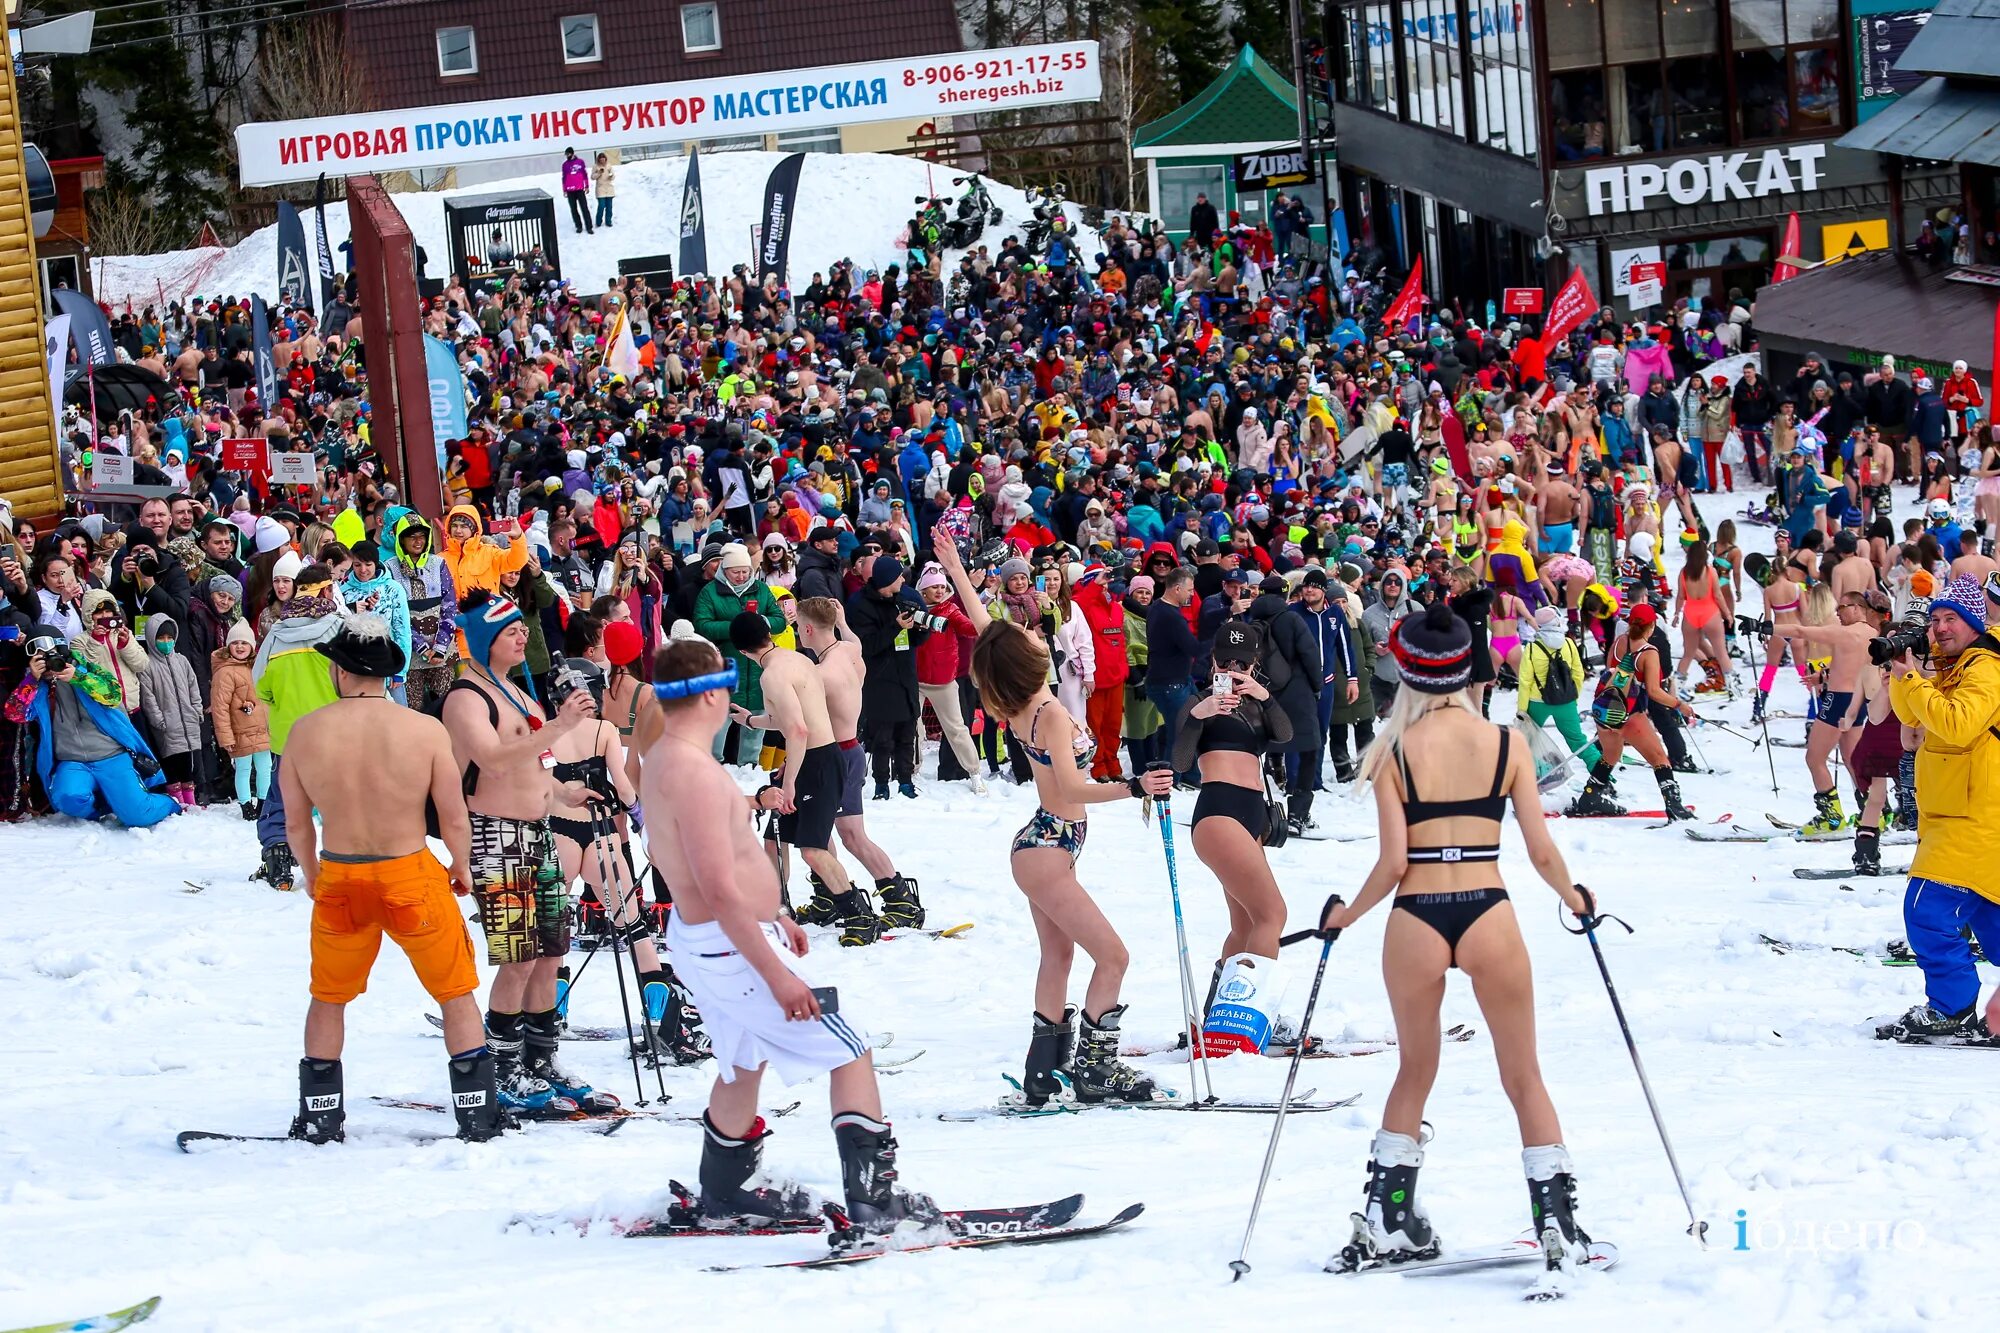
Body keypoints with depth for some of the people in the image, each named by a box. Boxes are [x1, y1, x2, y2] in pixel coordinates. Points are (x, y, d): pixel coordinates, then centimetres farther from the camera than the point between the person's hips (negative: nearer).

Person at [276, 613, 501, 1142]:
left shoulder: (305, 732, -8)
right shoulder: (426, 731, -13)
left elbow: (296, 824, 3)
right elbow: (454, 820, -6)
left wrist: (311, 875, 21)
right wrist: (461, 867, 14)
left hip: (338, 879, 2)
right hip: (412, 876, -2)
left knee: (328, 999, 21)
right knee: (456, 993, 15)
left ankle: (320, 1117, 26)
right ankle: (477, 1114, 15)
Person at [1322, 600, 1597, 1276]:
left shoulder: (1393, 752, -4)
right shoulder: (1506, 744, -1)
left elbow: (1392, 863, -7)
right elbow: (1543, 853, -1)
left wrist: (1348, 913, 11)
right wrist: (1575, 898, 19)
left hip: (1415, 922, 0)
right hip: (1488, 916, 0)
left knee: (1414, 1071, 20)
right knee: (1524, 1078, 10)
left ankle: (1387, 1221, 21)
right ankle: (1558, 1228, 4)